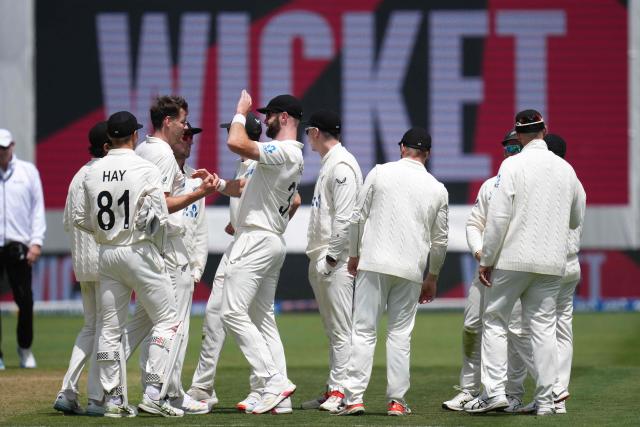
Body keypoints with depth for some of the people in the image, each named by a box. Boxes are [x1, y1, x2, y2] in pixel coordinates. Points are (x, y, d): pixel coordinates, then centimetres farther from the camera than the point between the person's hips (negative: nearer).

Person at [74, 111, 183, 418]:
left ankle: (114, 398, 9)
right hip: (139, 251, -5)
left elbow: (81, 219, 7)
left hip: (106, 254, 5)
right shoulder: (146, 170, -11)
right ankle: (154, 392, -7)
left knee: (111, 328, 10)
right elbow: (158, 219, -14)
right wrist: (149, 230, 7)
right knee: (166, 320, 4)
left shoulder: (92, 173, 2)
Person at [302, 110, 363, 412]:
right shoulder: (328, 163, 19)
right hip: (320, 261, 11)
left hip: (336, 261, -11)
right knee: (332, 329, 13)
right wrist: (317, 258, 16)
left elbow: (345, 217, -20)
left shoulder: (342, 165, -13)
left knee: (341, 329, -10)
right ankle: (333, 390, 17)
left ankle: (340, 391, -11)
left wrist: (330, 257, -20)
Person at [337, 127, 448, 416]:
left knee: (364, 330, -1)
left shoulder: (379, 173, 1)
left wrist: (353, 256, 14)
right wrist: (432, 277, 22)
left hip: (373, 264, -2)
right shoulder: (438, 189, 6)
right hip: (411, 269, 2)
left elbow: (358, 217, 2)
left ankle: (354, 397, -8)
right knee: (400, 334, 8)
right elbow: (440, 239, 11)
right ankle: (396, 400, 5)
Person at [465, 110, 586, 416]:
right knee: (543, 326, 7)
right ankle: (545, 399, 3)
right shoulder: (565, 169, 6)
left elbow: (498, 217, -12)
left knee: (495, 321, 6)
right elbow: (576, 219, 17)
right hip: (552, 262, 4)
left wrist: (486, 260, -6)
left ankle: (494, 390, -4)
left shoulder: (513, 165, -8)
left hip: (513, 260, -4)